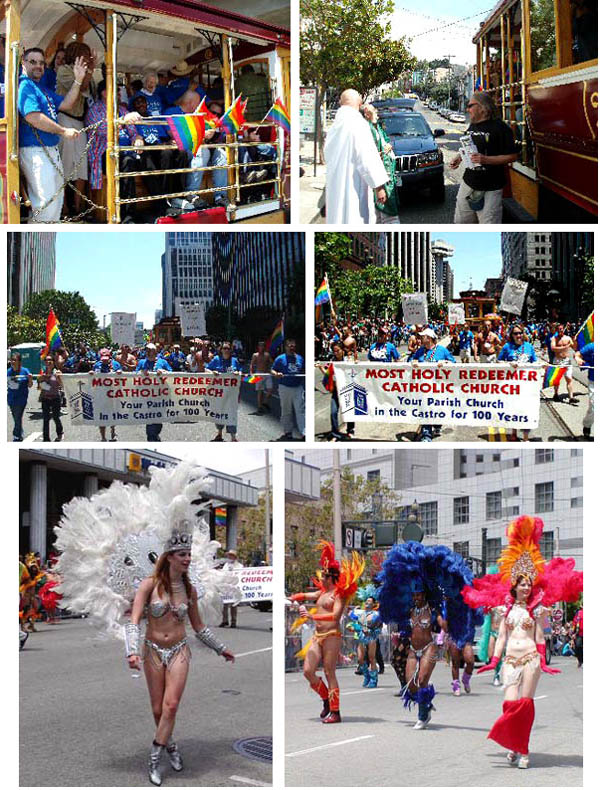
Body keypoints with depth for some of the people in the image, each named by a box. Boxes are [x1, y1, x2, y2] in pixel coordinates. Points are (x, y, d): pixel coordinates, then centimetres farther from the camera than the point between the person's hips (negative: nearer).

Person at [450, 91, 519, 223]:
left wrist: (486, 159, -25)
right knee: (460, 221, 15)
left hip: (490, 188, -8)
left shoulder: (499, 127, -14)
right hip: (468, 182, 8)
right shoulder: (472, 126, 11)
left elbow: (513, 156, -16)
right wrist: (459, 158, 5)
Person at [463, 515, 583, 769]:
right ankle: (514, 747, 7)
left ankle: (522, 750, 2)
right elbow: (501, 637, 12)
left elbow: (539, 638, 5)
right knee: (511, 703, -10)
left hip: (530, 658, -1)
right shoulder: (507, 609, 11)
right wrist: (494, 661, 6)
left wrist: (543, 662, -3)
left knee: (525, 703, -5)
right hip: (510, 659, 1)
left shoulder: (536, 610, 7)